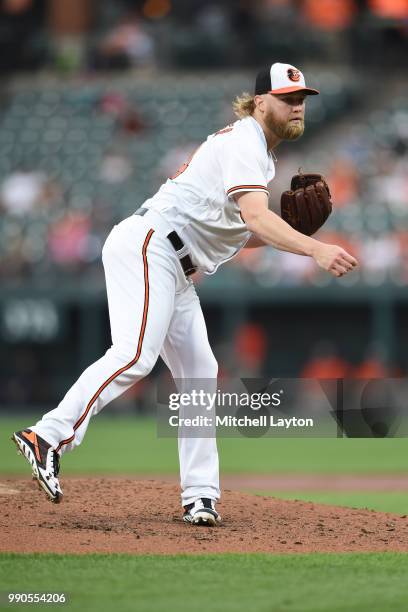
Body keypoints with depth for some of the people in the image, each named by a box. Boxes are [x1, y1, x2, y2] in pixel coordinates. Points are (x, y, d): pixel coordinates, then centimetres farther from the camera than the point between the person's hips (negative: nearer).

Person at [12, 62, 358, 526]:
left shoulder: (262, 156, 22)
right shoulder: (243, 141, -10)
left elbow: (238, 233, 26)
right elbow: (254, 215, -27)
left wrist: (286, 231, 7)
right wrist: (314, 250, -39)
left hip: (175, 270, 11)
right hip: (146, 245, -11)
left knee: (198, 372, 5)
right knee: (136, 353, -27)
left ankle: (200, 496, 5)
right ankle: (49, 437, -33)